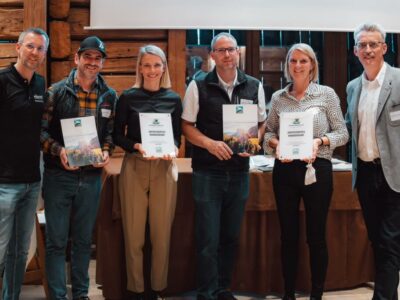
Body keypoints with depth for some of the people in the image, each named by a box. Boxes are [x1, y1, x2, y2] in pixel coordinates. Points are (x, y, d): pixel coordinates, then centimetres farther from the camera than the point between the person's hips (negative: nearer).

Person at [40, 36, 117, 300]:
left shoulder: (109, 96, 6)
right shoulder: (56, 91, -2)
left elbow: (111, 131, 11)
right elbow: (41, 129, -4)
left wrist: (106, 152, -9)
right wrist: (58, 150, -20)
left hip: (91, 176, 3)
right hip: (59, 176, -2)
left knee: (84, 240, 14)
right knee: (57, 241, 2)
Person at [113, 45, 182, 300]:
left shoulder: (174, 99, 7)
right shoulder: (128, 97, 3)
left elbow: (178, 136, 9)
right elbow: (118, 135, 3)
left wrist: (173, 149, -12)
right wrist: (137, 146, -15)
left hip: (165, 169, 1)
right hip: (134, 167, -1)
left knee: (162, 234, 4)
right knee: (134, 235, 2)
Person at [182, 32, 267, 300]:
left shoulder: (254, 86, 5)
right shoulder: (198, 86, -3)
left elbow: (262, 123, 12)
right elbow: (187, 126, 0)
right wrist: (210, 144, -17)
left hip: (240, 171, 3)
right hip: (208, 171, -3)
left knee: (231, 237, 13)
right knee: (208, 239, -1)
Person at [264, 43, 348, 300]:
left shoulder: (327, 94, 0)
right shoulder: (278, 98, 7)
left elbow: (343, 133, 0)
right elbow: (268, 132, 11)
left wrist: (320, 141, -17)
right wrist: (276, 144, -10)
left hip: (317, 169, -2)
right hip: (285, 170, 2)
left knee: (316, 235, 4)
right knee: (288, 235, 9)